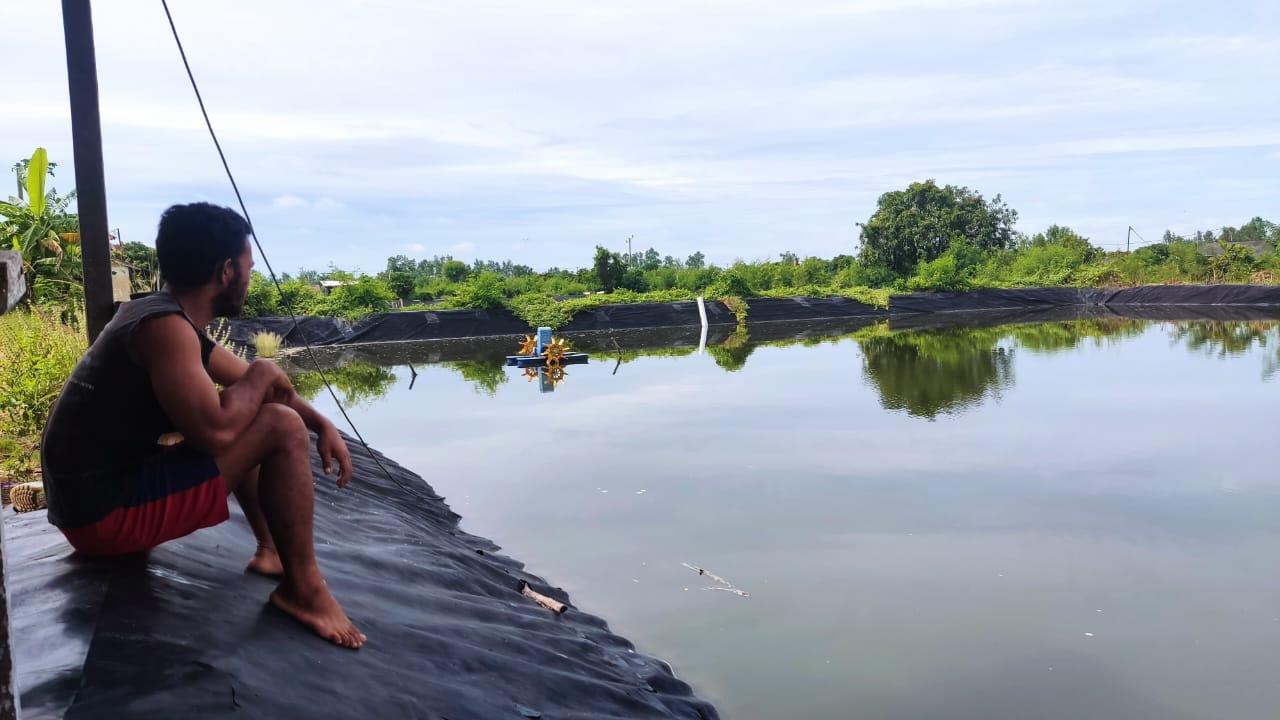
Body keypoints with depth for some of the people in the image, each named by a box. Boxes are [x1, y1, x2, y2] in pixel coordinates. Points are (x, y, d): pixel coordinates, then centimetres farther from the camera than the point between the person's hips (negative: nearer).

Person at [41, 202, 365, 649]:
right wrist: (263, 375, -12)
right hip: (106, 514, -10)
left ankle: (271, 550, 17)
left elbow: (249, 384, 19)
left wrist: (322, 424, 5)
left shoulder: (168, 317, 10)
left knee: (249, 416, 22)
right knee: (283, 428, -17)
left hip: (101, 493, 10)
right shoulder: (166, 327, -21)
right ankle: (303, 587, -7)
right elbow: (215, 432, -31)